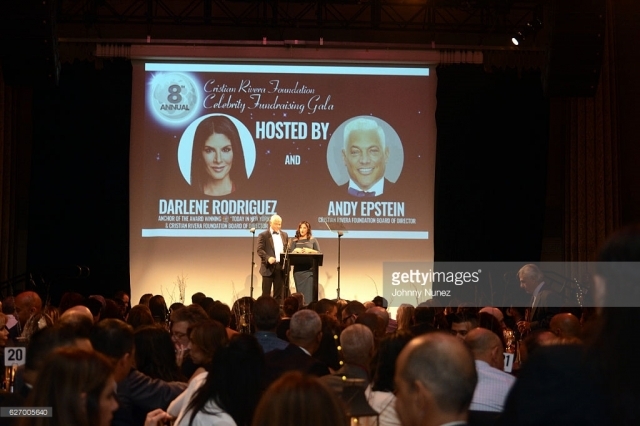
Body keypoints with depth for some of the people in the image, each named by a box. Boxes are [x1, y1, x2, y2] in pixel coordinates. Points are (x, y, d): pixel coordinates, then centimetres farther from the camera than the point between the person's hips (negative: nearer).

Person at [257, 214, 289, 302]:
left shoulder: (284, 235, 15)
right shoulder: (263, 235, -1)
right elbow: (260, 250, -9)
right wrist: (268, 258, -26)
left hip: (281, 267, 4)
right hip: (268, 267, -4)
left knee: (279, 293, 5)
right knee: (266, 293, 0)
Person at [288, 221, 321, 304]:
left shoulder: (313, 240, 9)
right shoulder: (295, 241, 13)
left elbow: (318, 252, 5)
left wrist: (310, 250, -11)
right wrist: (295, 250, -12)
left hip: (310, 269, -2)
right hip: (298, 269, 2)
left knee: (310, 290, -9)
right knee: (300, 290, 0)